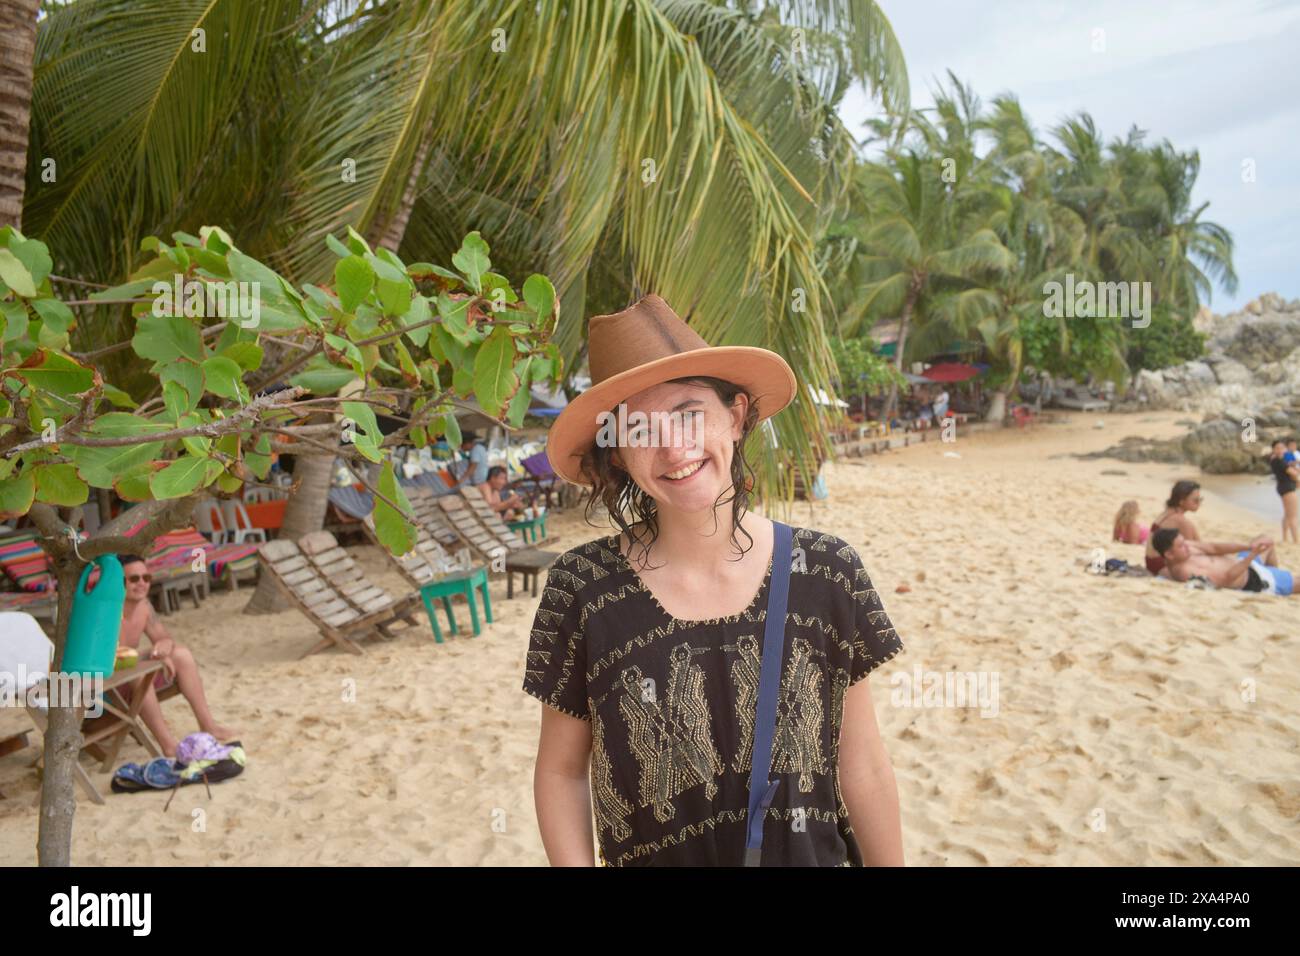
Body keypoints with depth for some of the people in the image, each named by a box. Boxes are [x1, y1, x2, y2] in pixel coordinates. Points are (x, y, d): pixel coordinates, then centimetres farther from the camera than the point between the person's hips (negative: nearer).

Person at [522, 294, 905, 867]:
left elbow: (862, 769, -5)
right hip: (646, 854, -1)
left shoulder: (826, 571, -13)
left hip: (816, 853, 1)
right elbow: (561, 772, -6)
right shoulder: (582, 588, -16)